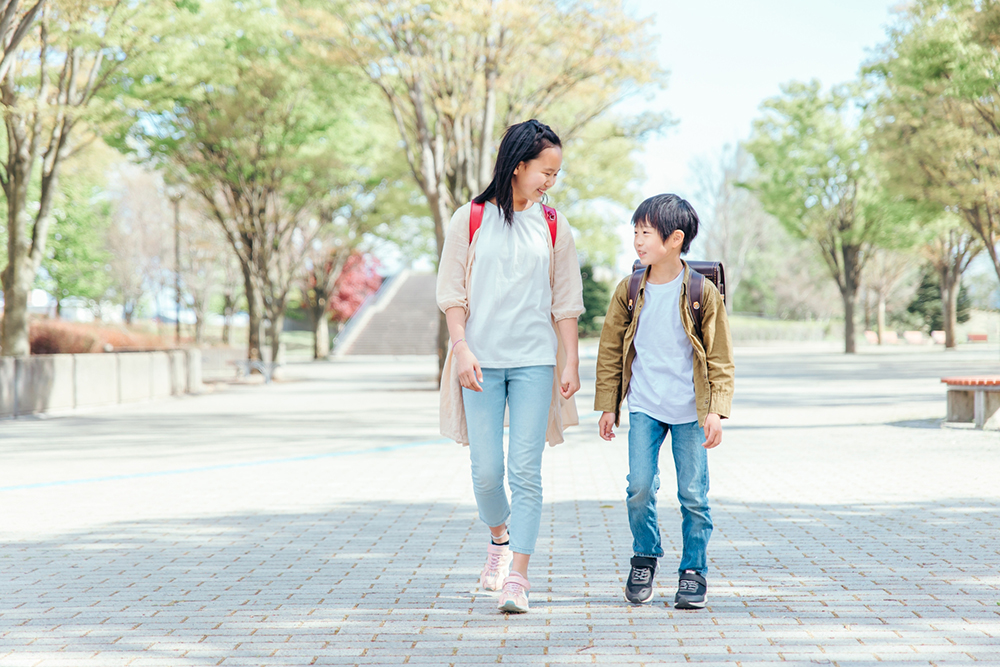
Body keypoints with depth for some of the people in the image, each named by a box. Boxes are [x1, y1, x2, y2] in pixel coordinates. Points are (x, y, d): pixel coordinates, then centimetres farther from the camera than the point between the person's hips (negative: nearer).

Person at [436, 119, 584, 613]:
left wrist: (570, 361, 4)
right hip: (482, 361, -1)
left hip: (535, 360, 1)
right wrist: (462, 349, -8)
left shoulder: (553, 226, 8)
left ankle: (517, 575, -4)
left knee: (525, 470, -6)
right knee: (486, 470, -1)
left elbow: (565, 301, 10)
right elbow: (451, 293, 2)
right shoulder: (470, 219, 2)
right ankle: (500, 537, 29)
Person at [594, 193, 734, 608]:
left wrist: (717, 410, -7)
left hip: (690, 410, -2)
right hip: (644, 406, 2)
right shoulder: (629, 291, 3)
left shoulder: (702, 293, -4)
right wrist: (607, 407, 8)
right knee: (640, 487, -7)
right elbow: (610, 351, 10)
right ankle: (644, 559, 16)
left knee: (693, 494, 1)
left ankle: (694, 573, 15)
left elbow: (720, 357, 0)